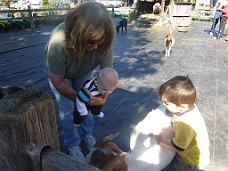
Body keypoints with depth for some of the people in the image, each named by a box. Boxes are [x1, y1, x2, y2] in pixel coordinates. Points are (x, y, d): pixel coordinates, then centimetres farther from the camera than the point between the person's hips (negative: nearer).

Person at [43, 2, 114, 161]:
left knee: (87, 102, 5)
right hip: (58, 74, -2)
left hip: (85, 72, 3)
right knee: (67, 109, -1)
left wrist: (104, 97, -42)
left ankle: (87, 134, 34)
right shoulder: (59, 42, -42)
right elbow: (58, 81, -29)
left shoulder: (102, 42, -34)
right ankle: (73, 144, 25)